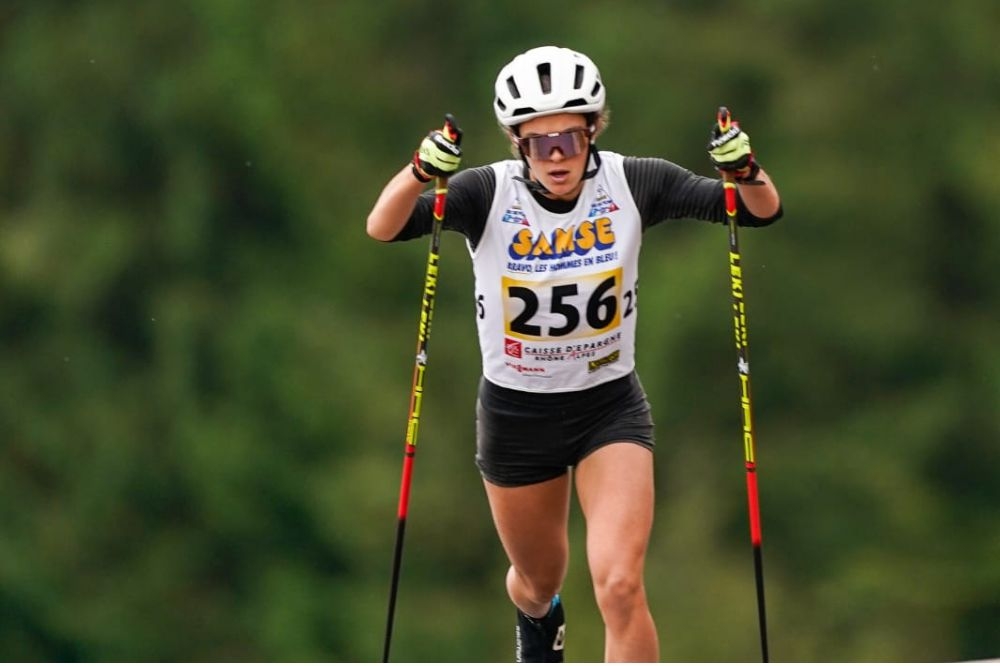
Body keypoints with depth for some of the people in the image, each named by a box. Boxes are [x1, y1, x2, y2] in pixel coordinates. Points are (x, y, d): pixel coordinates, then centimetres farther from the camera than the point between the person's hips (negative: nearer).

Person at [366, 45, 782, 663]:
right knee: (539, 581, 22)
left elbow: (762, 211, -16)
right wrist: (422, 171, -53)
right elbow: (384, 228, -33)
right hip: (516, 413, 1)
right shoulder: (489, 193, -19)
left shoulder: (632, 183, -15)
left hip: (611, 407, -1)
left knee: (619, 585, -19)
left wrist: (745, 170, -39)